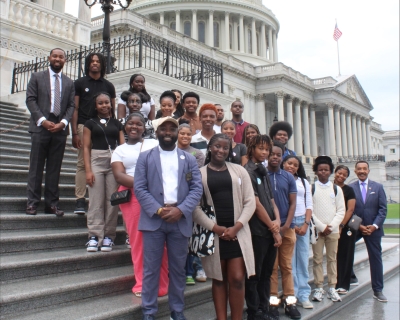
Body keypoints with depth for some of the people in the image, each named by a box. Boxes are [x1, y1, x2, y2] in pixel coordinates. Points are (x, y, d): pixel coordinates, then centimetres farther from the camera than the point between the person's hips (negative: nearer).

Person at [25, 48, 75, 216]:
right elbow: (30, 100, 0)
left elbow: (71, 106, 8)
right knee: (36, 166, 0)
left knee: (54, 168, 4)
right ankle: (32, 202, 6)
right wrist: (42, 120, -12)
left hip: (60, 128, 2)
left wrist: (63, 122, -9)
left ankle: (51, 203, 9)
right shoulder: (37, 77, 9)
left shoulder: (69, 82, 15)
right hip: (40, 127, -2)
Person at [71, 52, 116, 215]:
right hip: (84, 126, -2)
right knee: (82, 163, -3)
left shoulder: (108, 86, 14)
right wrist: (74, 132, -6)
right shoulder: (80, 83, 8)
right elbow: (75, 108, 3)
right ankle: (80, 200, -1)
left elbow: (113, 110, 15)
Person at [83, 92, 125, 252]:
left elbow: (123, 145, 9)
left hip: (115, 162, 2)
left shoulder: (117, 124, 14)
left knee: (112, 200, 0)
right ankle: (95, 236, -1)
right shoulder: (90, 123, 10)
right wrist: (88, 170, -5)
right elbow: (86, 147, 4)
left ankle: (108, 236, 7)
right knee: (96, 201, -4)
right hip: (97, 161, -1)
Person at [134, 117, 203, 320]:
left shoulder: (189, 159, 11)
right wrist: (158, 210, -13)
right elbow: (139, 188, -2)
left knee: (178, 268, 9)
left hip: (180, 220, 1)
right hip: (153, 219, -1)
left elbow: (197, 189, 2)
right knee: (151, 268, 3)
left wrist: (180, 210, -12)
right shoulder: (145, 157, 8)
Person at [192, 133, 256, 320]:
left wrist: (237, 227, -8)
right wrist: (215, 227, -11)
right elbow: (195, 206, -3)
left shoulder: (239, 171, 8)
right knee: (218, 279, 7)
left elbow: (250, 202, 3)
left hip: (237, 233, 1)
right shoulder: (200, 173, 4)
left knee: (237, 279, -1)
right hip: (213, 233, -1)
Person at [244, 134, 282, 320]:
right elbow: (256, 204, -14)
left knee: (266, 274, 14)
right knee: (254, 275, 3)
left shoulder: (264, 172, 14)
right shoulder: (248, 171, -10)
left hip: (270, 231, 8)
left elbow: (271, 200, 15)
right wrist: (273, 229, -8)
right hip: (257, 231, -8)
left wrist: (277, 221, -4)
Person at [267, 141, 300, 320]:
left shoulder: (289, 177, 7)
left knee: (287, 266, 8)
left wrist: (286, 225, -5)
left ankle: (289, 301, 14)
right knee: (271, 266, 4)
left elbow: (293, 203, 6)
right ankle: (272, 301, 10)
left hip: (287, 227, 3)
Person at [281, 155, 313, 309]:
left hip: (303, 222, 4)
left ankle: (304, 295, 12)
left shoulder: (304, 182, 15)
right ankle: (292, 294, 5)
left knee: (303, 259, 5)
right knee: (290, 260, -3)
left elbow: (309, 204, 10)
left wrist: (306, 224, -3)